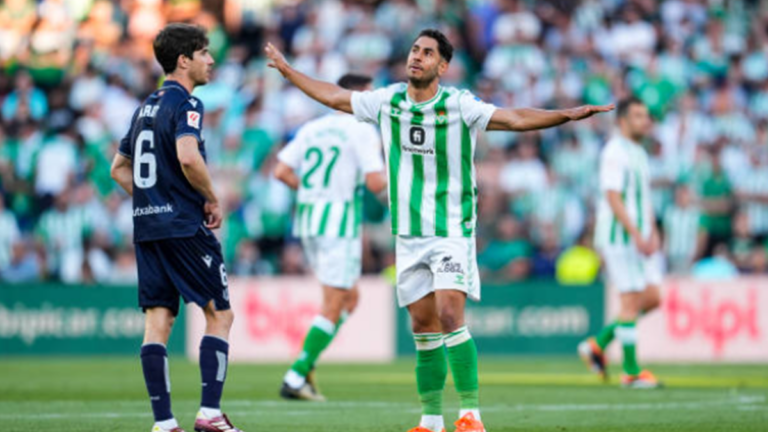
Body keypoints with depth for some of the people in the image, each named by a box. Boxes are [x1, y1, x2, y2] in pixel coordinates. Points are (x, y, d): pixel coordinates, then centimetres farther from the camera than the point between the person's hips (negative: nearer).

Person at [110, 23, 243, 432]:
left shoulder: (147, 106, 17)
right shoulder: (185, 103, -9)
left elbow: (119, 167, 23)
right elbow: (187, 156, -25)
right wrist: (212, 199, -12)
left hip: (147, 226, 8)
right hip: (185, 226, -8)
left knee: (157, 321, 3)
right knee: (220, 314, 1)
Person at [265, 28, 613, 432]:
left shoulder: (459, 106, -10)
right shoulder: (387, 101, 3)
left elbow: (516, 119, -14)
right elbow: (335, 97, 17)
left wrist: (568, 114, -27)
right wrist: (288, 70, 25)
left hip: (452, 230, -4)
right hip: (409, 233, 4)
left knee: (450, 317, -18)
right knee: (423, 329, 6)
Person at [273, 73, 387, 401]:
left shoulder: (312, 128, 12)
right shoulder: (363, 131, -7)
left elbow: (282, 171, 6)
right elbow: (375, 183, -14)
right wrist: (388, 173, 7)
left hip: (307, 218, 8)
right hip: (340, 222, -8)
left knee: (350, 297, 18)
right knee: (333, 308, -2)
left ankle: (306, 366, 9)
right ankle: (295, 379, -7)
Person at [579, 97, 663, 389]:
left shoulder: (640, 153, 19)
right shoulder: (615, 152, -11)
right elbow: (613, 197, -18)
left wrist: (653, 232, 11)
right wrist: (637, 235, -22)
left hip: (640, 238, 9)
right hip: (619, 236, -9)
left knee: (652, 297, 4)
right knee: (632, 300, -8)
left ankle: (598, 344, 15)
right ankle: (631, 371, -2)